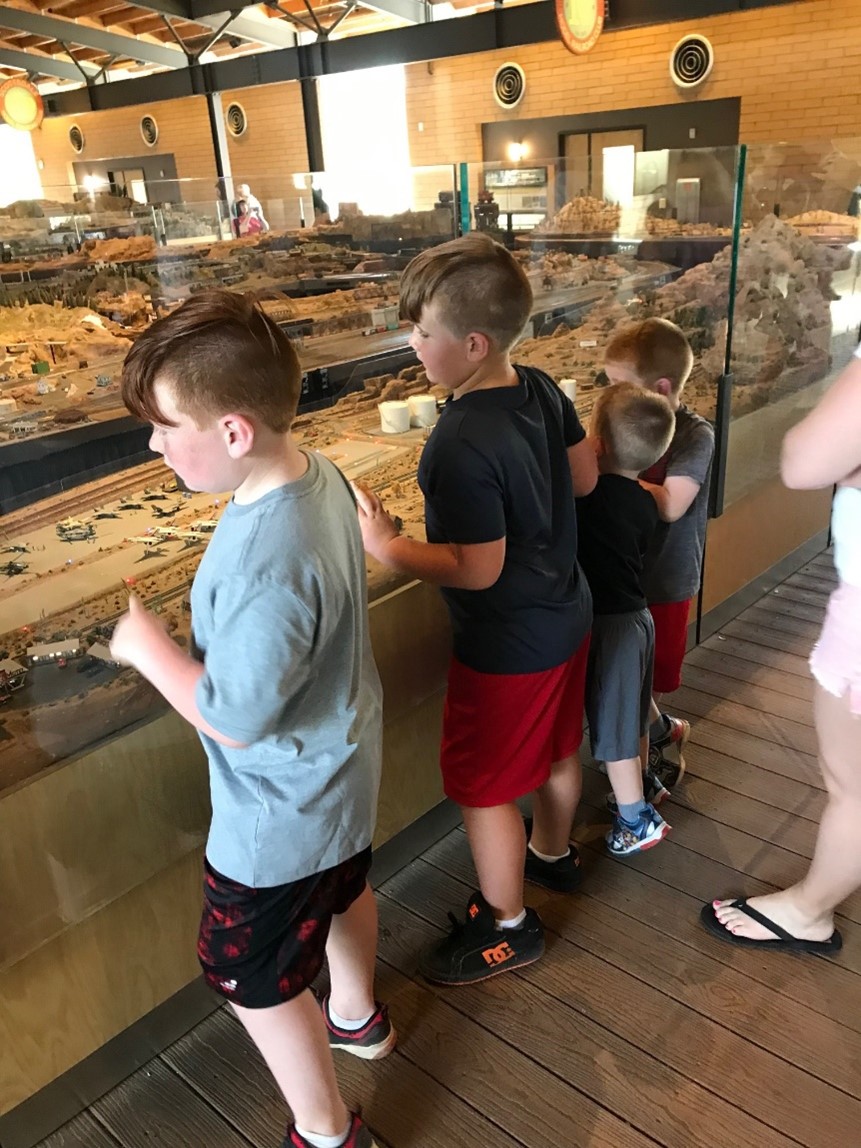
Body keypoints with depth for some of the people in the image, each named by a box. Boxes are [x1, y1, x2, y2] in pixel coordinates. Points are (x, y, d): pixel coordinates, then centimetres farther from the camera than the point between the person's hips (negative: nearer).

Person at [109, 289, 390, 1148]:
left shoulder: (266, 563, -40)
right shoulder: (315, 473, -11)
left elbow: (232, 715, -29)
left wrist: (145, 643, -17)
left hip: (279, 814, -9)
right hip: (340, 771, 9)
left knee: (253, 980, 16)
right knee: (344, 891, 33)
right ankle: (356, 1017, 63)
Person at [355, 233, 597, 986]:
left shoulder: (462, 445, -30)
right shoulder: (542, 390, -5)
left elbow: (477, 570, -26)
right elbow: (584, 477, 7)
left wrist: (384, 546, -19)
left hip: (508, 647, -9)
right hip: (566, 615, 9)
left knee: (483, 786, 10)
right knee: (557, 750, 28)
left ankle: (508, 926, 30)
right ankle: (552, 854, 53)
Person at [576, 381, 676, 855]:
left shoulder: (583, 492, -22)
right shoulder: (644, 503, -1)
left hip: (606, 623, -7)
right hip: (638, 615, 7)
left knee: (614, 728, 7)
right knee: (634, 717, 23)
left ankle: (636, 820, 20)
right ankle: (636, 795, 41)